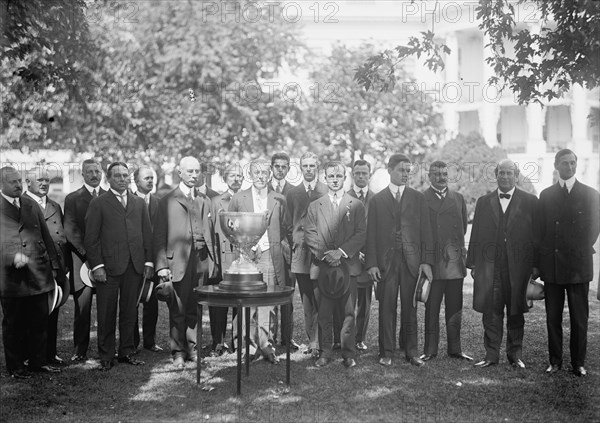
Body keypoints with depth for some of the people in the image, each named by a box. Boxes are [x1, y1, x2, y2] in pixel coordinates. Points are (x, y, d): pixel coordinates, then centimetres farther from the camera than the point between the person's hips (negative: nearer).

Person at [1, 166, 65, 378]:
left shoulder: (31, 204, 12)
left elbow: (46, 237, 13)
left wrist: (57, 267, 10)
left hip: (39, 274, 5)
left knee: (40, 321, 12)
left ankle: (38, 360, 26)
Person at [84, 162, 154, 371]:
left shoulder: (139, 203, 15)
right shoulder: (98, 203, 2)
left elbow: (147, 234, 14)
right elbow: (91, 238, -2)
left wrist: (149, 261, 6)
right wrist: (96, 265, -10)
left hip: (135, 267, 4)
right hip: (108, 266, -3)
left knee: (130, 311, 9)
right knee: (107, 313, 3)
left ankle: (127, 352, 21)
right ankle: (106, 356, 14)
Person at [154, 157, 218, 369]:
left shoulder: (205, 200, 16)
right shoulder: (167, 201, 2)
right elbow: (159, 236, -1)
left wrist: (213, 260, 9)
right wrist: (162, 265, -8)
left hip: (202, 261, 4)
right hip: (178, 262, -4)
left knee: (195, 309, 8)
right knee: (178, 310, 2)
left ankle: (191, 347, 20)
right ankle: (177, 352, 12)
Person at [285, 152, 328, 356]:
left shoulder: (328, 191, 5)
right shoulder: (292, 193, 14)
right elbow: (290, 224, 16)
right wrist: (294, 243, 6)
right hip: (300, 253, 3)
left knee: (320, 299, -8)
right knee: (307, 301, 7)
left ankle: (319, 341, -3)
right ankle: (311, 340, 15)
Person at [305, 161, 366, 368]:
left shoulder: (356, 205, 9)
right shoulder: (315, 206, 13)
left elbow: (361, 234, 0)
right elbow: (309, 235, 5)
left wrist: (341, 251, -12)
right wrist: (325, 254, -10)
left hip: (348, 265, -1)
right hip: (323, 266, 1)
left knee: (348, 313, 1)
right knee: (324, 313, 1)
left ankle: (349, 354, 9)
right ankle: (325, 352, 11)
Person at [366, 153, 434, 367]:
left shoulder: (418, 198, 9)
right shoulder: (377, 200, 6)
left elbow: (425, 232, 6)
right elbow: (371, 234, 4)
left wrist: (426, 260, -3)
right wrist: (372, 263, -4)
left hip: (412, 261, 1)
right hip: (386, 261, -1)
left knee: (410, 307, 6)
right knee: (386, 307, 3)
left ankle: (411, 351, 15)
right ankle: (386, 352, 13)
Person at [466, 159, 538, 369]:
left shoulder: (530, 201, 5)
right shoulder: (483, 202, 11)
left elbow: (537, 235, 3)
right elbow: (476, 235, 9)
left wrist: (536, 265, -4)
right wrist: (473, 264, 4)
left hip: (518, 265, -1)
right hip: (489, 266, 1)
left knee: (516, 312, 7)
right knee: (490, 312, 3)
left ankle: (515, 354, 19)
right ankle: (491, 354, 12)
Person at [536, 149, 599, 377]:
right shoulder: (546, 195, 10)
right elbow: (540, 230, 8)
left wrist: (581, 254, 0)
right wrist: (538, 262, 4)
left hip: (578, 266, -1)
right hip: (551, 266, 2)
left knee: (579, 318, 3)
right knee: (552, 317, 6)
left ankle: (578, 363, 13)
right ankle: (555, 361, 16)